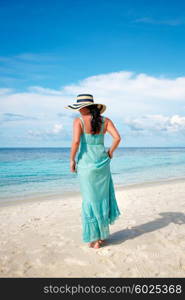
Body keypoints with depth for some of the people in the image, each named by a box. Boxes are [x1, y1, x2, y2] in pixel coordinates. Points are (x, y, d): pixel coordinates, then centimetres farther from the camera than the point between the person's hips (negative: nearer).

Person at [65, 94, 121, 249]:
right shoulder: (105, 120, 3)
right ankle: (103, 234, 28)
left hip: (86, 162, -3)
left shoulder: (79, 121, -7)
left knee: (90, 200, 7)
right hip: (102, 162, 3)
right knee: (102, 197, 17)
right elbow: (117, 138, -6)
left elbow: (76, 141, -18)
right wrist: (110, 153, 8)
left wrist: (72, 160, -5)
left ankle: (94, 238, 17)